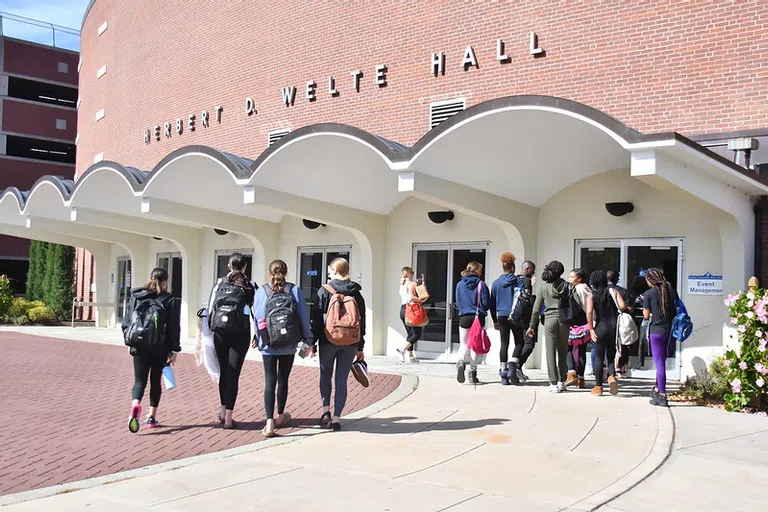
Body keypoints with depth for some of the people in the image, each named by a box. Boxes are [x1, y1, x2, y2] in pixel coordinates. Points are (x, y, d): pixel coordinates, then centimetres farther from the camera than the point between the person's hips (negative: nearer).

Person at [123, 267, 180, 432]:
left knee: (140, 380, 5)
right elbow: (174, 327, -4)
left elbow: (126, 321, 8)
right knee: (155, 380, 12)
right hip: (160, 348, -1)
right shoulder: (169, 300, -4)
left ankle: (135, 405, -24)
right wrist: (174, 350, 2)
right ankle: (152, 417, 13)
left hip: (139, 346, 1)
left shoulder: (136, 296, 4)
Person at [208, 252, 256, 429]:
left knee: (224, 372, 17)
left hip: (220, 333, 2)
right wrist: (256, 334, -1)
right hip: (240, 334, -2)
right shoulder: (249, 286, 0)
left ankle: (223, 410, 25)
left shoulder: (219, 283, 6)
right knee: (233, 374, -1)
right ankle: (228, 417, -3)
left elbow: (210, 308, 5)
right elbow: (254, 310, -5)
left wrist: (211, 329, 12)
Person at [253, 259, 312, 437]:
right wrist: (308, 340, 6)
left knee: (270, 381, 0)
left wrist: (257, 339, 14)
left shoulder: (261, 292, -2)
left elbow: (257, 318, 1)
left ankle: (269, 423, -12)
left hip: (268, 345, -1)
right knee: (283, 379, 15)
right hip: (290, 346, 1)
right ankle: (280, 417, 31)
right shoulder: (295, 291, -2)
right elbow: (304, 316, -1)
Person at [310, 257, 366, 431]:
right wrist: (360, 348, 14)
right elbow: (362, 321, 8)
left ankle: (326, 409, 4)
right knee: (342, 379, 6)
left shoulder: (324, 291, -5)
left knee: (325, 374, 17)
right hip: (350, 343, 2)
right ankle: (336, 418, 5)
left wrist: (313, 342, 2)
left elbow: (317, 318, -6)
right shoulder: (356, 293, 5)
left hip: (328, 340, -2)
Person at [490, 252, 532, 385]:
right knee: (519, 342, 8)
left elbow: (492, 303, 9)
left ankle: (503, 372, 6)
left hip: (501, 317, 3)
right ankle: (512, 367, -10)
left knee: (504, 344, 8)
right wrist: (527, 318, 2)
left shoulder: (496, 283, 6)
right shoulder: (519, 281, -3)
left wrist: (495, 320, 17)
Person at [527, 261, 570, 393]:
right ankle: (561, 382, 17)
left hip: (550, 319, -1)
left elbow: (536, 308, 3)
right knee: (562, 352, 12)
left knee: (551, 353, 1)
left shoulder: (544, 287, 2)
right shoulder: (566, 286, 3)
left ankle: (554, 383, -2)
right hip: (564, 319, 1)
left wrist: (532, 326, 9)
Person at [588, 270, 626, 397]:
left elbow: (589, 313, -14)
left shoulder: (591, 295, -2)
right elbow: (623, 306, -9)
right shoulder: (613, 292, 3)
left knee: (599, 358, 9)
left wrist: (591, 329, -10)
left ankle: (598, 386, 13)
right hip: (614, 326, 2)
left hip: (600, 328, -2)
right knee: (611, 356, 16)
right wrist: (615, 310, 12)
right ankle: (612, 376, -12)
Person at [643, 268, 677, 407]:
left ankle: (662, 396, 0)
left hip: (656, 331, -5)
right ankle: (657, 390, 30)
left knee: (659, 364, -1)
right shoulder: (671, 291, 4)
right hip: (669, 330, 6)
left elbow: (646, 316, -7)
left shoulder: (649, 293, -10)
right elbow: (677, 310, 10)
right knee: (661, 362, 19)